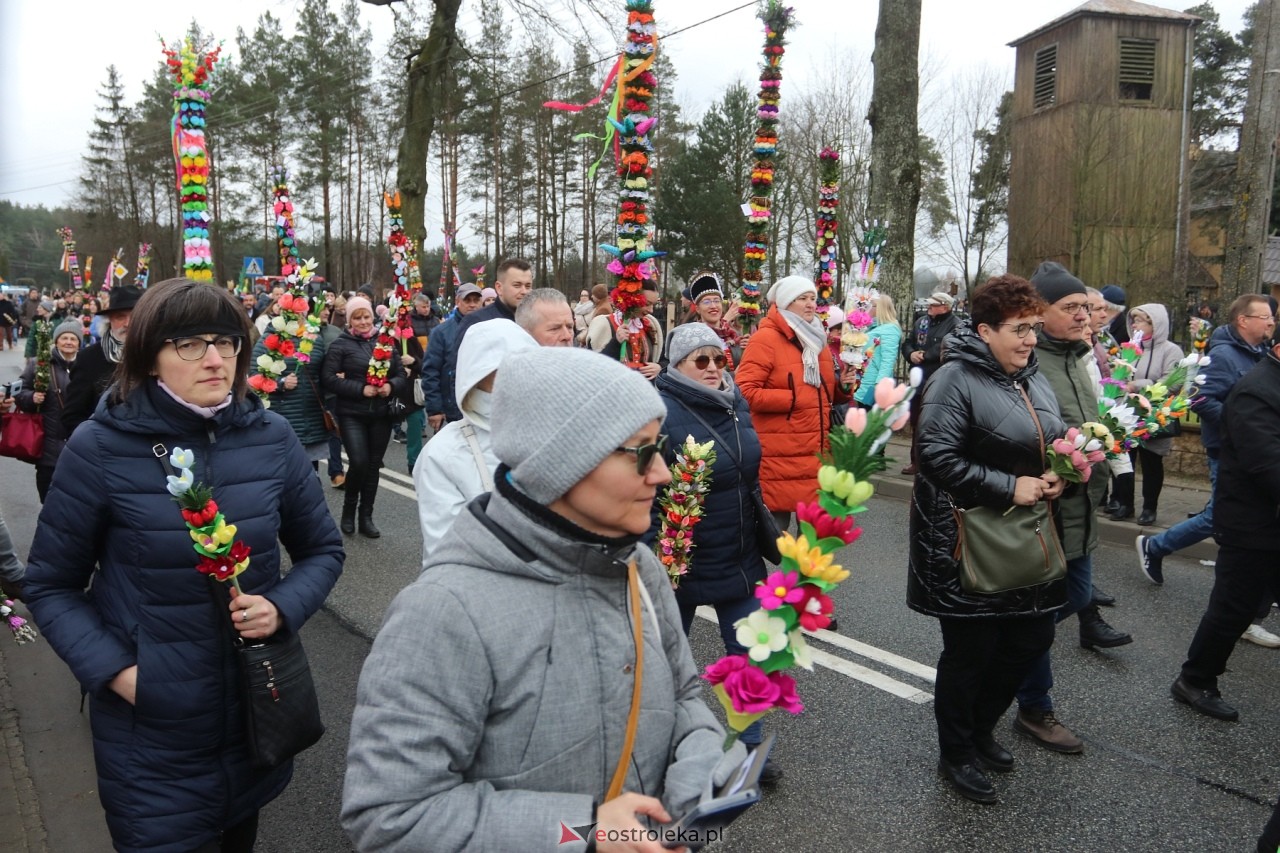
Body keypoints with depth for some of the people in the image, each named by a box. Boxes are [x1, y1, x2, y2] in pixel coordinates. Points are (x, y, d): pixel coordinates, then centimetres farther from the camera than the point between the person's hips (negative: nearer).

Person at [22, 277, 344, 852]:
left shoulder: (270, 437, -6)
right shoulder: (100, 447, -13)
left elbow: (322, 550, 4)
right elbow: (50, 585, -3)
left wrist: (282, 608, -13)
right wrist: (113, 670, -15)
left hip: (260, 714, 3)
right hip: (149, 731, -3)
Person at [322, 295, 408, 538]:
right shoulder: (341, 345, -2)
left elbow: (401, 375, 9)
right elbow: (329, 378, -10)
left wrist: (391, 386, -12)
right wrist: (361, 389, -17)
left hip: (381, 414, 3)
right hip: (352, 414, -3)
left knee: (373, 464, 7)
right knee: (359, 462, -14)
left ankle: (366, 516, 20)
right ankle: (349, 508, 14)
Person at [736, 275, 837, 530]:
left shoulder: (816, 339, 16)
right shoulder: (765, 339, -9)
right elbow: (744, 392, -17)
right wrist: (793, 399, -16)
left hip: (816, 455, 7)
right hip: (780, 458, -7)